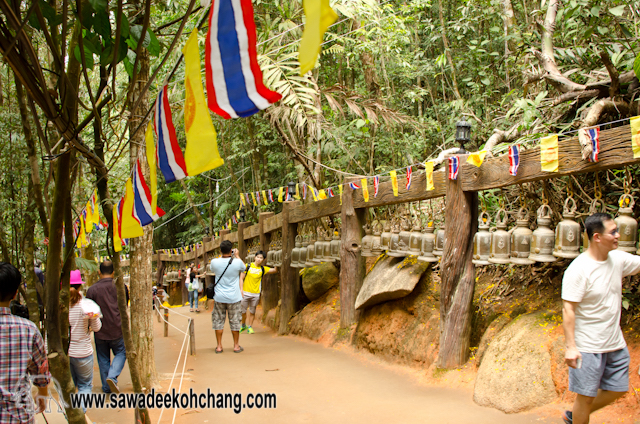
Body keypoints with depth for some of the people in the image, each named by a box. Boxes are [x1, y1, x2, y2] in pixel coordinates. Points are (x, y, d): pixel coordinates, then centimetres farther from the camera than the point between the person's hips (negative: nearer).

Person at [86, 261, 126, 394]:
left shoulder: (92, 289, -7)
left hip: (100, 331, 0)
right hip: (117, 329, 0)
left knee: (103, 359, 13)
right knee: (120, 353, 14)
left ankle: (106, 387, 17)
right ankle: (112, 376, -8)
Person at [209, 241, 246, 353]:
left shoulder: (215, 262, -9)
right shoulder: (237, 262, -13)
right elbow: (243, 268, 12)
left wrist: (221, 256, 17)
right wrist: (237, 256, 20)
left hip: (219, 297, 1)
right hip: (234, 298, -1)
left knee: (218, 321, 11)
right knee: (235, 322, 10)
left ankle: (219, 346, 15)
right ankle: (236, 346, 19)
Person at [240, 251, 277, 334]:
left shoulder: (263, 269, 4)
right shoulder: (247, 266, -2)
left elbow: (275, 270, 3)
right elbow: (241, 278, 0)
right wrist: (241, 289, -8)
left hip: (256, 294, 2)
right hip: (245, 293, -2)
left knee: (252, 311, 8)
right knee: (242, 310, 4)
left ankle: (250, 327, 21)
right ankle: (243, 325, 25)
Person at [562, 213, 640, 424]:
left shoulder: (618, 259, 0)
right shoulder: (578, 270, -20)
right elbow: (568, 309, -21)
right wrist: (570, 347, -24)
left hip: (616, 344, 8)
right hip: (588, 347, -8)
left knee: (617, 390, 18)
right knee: (586, 396, 3)